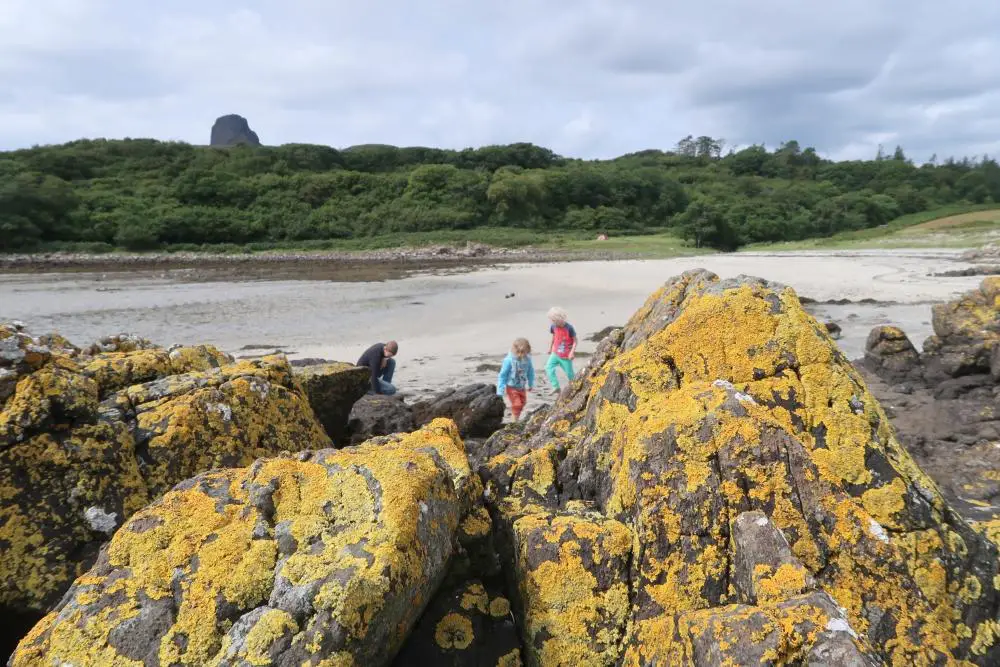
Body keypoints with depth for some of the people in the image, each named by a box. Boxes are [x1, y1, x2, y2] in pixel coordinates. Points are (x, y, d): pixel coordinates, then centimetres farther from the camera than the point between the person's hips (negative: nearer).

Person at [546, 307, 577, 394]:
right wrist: (550, 347, 19)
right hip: (555, 353, 5)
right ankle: (556, 387, -11)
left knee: (569, 373, 6)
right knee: (548, 368, -13)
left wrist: (572, 352, -22)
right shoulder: (553, 327, -6)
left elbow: (575, 341, -13)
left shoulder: (569, 328, -20)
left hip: (566, 356, -5)